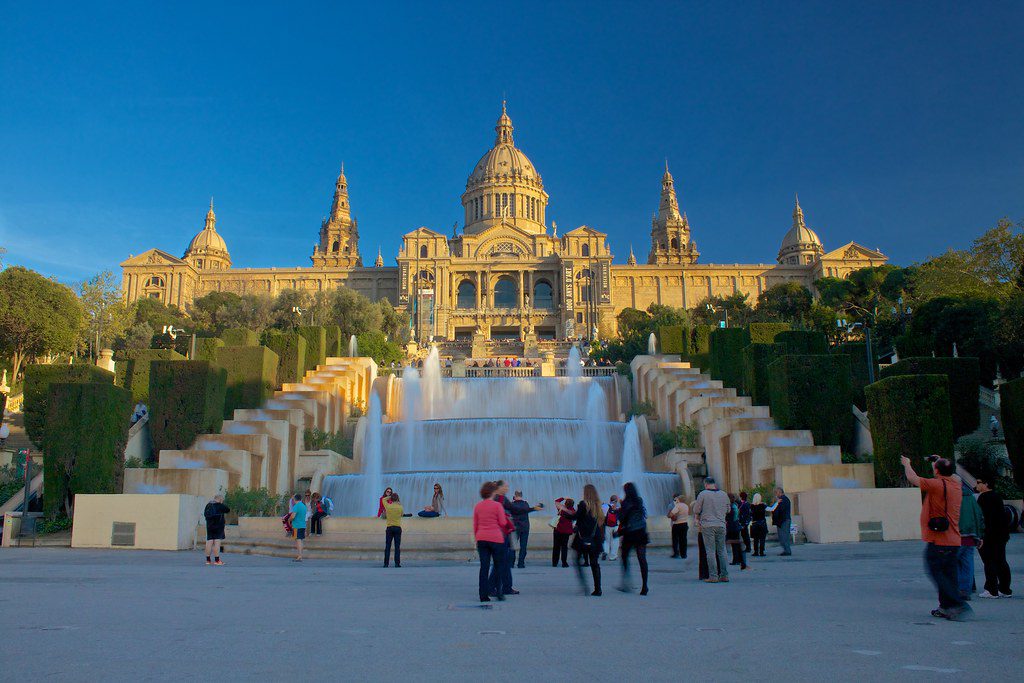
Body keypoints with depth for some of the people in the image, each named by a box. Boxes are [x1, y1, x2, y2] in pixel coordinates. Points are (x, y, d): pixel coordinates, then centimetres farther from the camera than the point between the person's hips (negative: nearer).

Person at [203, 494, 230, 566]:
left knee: (209, 542, 6)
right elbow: (228, 510, 3)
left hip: (209, 527, 6)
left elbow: (205, 514, 19)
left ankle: (208, 560, 9)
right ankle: (217, 560, -5)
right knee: (217, 542, -4)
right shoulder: (220, 506, -9)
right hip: (218, 527, -6)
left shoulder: (208, 505, 9)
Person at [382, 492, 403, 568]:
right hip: (398, 527, 0)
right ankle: (397, 563, -1)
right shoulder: (400, 508, -4)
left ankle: (386, 563, 3)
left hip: (389, 528, 0)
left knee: (387, 546, 4)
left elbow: (384, 499, 16)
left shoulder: (388, 506, -3)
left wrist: (390, 497, 22)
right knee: (397, 546, 2)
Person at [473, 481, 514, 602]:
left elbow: (475, 525, 11)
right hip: (496, 538, -4)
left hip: (481, 538, 4)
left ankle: (483, 595, 3)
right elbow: (503, 523, -6)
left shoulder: (477, 506, 6)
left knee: (484, 567, 5)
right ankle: (499, 593, 8)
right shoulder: (497, 505, -8)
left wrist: (476, 540, 20)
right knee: (499, 566, 9)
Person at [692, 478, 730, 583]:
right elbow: (728, 510, 18)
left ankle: (713, 576, -4)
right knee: (722, 550, 10)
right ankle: (724, 575, 11)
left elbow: (696, 510, -2)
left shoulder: (703, 494, -5)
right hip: (721, 525, 4)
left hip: (708, 525, -4)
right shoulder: (724, 494, 8)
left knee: (711, 551, -2)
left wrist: (698, 517, 18)